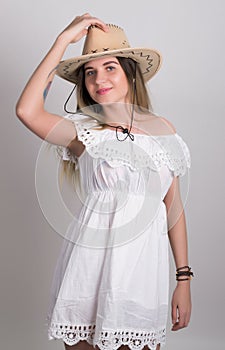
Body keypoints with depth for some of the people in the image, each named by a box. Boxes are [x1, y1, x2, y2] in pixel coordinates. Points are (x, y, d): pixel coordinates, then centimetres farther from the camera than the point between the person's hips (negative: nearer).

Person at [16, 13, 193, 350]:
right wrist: (63, 40, -15)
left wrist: (184, 278, 6)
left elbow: (174, 206, 7)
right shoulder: (82, 132, -2)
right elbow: (27, 111, -21)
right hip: (90, 261, -1)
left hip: (145, 264, 2)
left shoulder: (163, 129, 5)